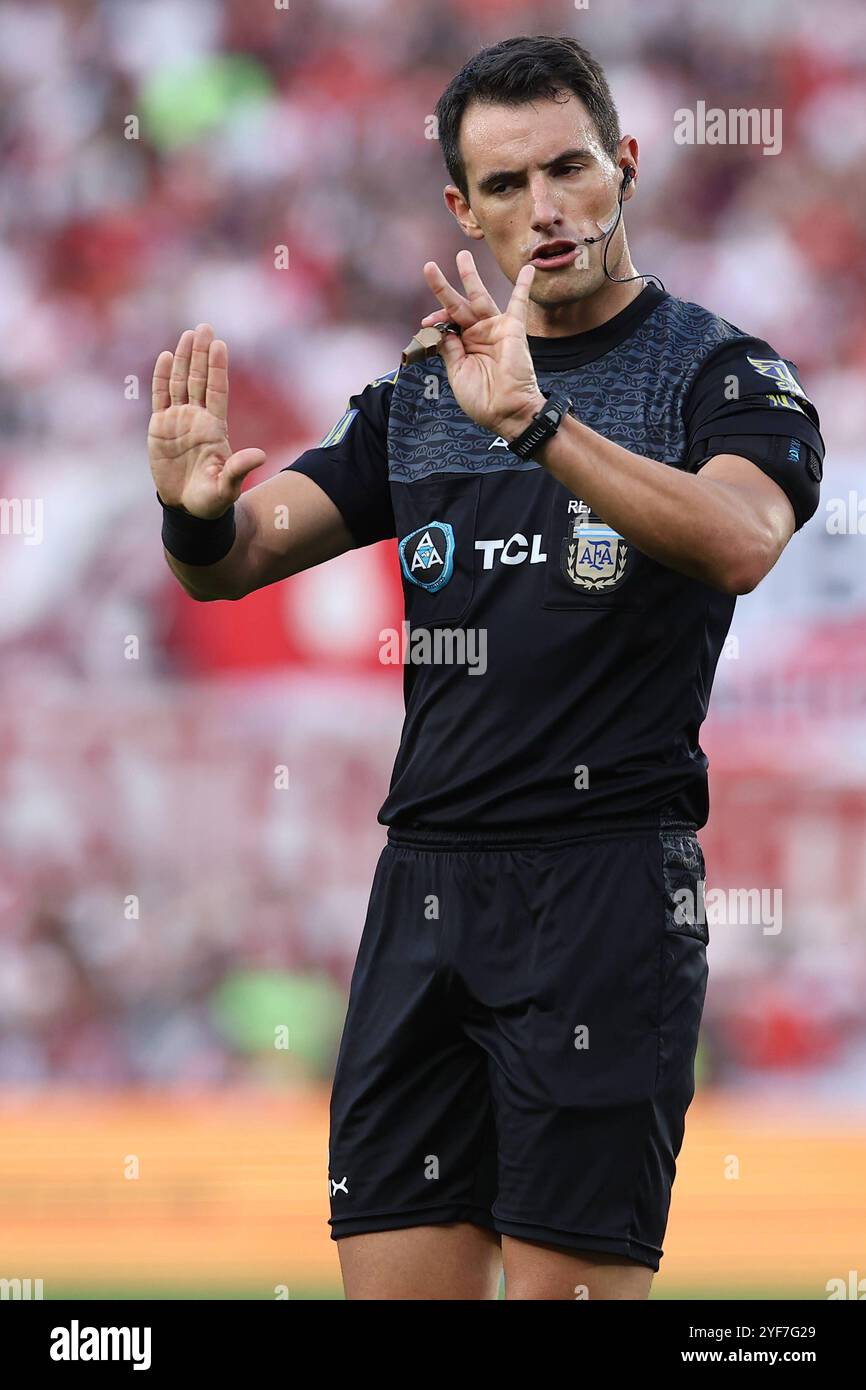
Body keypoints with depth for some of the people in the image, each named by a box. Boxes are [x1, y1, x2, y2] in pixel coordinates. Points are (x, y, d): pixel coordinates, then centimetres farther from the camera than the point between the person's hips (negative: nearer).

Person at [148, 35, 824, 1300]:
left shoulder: (723, 373, 0)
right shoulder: (420, 399, 18)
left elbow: (740, 541, -21)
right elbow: (242, 557, 11)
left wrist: (537, 423, -34)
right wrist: (201, 512, -14)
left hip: (607, 876, -5)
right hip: (424, 883, 5)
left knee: (563, 1282, -9)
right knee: (395, 1281, 3)